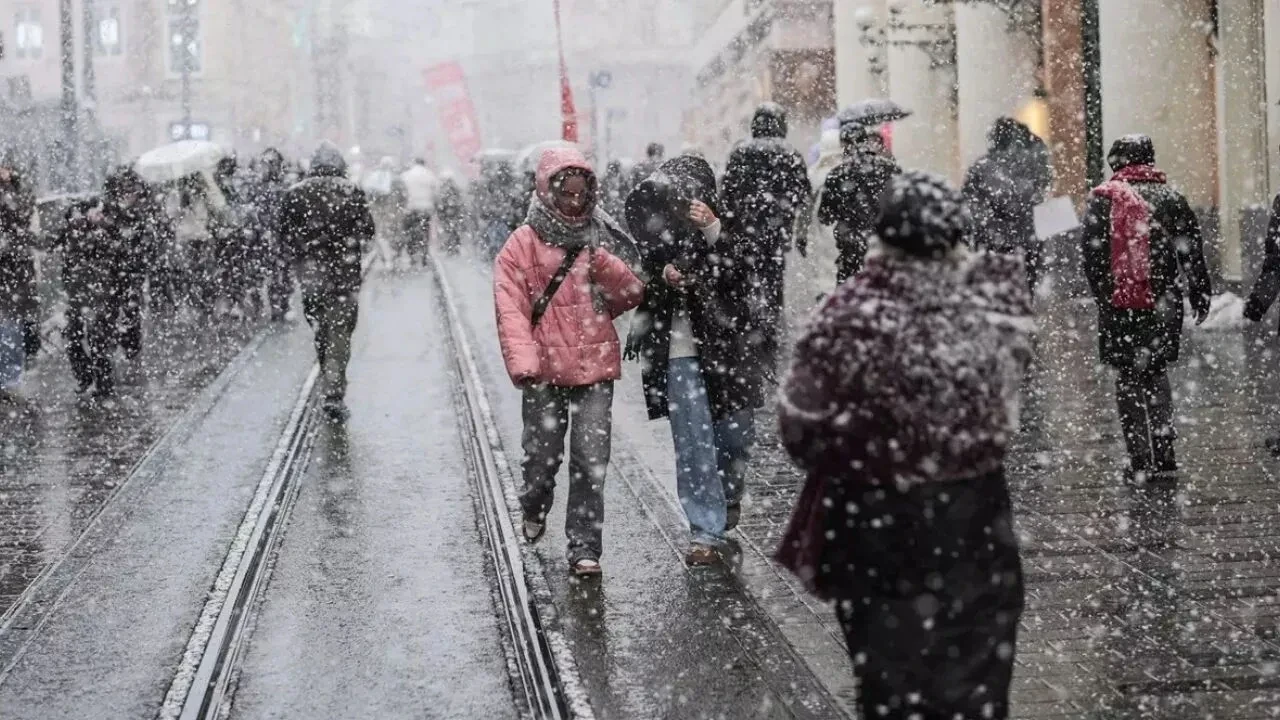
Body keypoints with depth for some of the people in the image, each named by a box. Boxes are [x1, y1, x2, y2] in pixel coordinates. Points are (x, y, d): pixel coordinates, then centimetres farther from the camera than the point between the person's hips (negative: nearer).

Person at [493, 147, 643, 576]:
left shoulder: (601, 239, 9)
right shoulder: (523, 244, -2)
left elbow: (631, 297, 8)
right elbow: (511, 308, -8)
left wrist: (606, 265, -10)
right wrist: (523, 363, -18)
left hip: (595, 366, 2)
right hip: (546, 368, -2)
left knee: (591, 459, -4)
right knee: (542, 454, 9)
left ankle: (585, 546, 2)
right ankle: (534, 508, 41)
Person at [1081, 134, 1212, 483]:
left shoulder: (1104, 198, -4)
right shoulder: (1172, 198, 6)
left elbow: (1093, 256, -9)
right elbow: (1193, 252, 8)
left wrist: (1104, 295, -2)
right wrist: (1200, 296, 15)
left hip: (1121, 305, -3)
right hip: (1164, 306, 3)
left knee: (1129, 379, 4)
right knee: (1157, 375, 15)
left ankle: (1140, 461, 0)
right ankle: (1164, 458, 13)